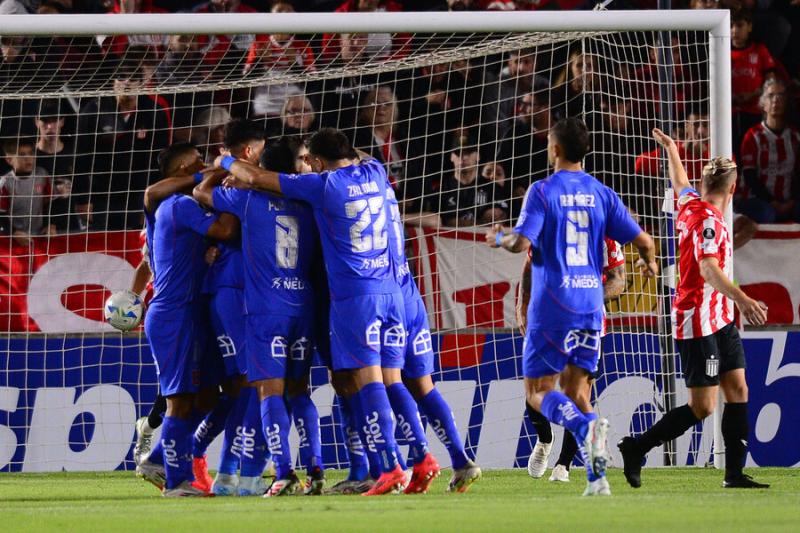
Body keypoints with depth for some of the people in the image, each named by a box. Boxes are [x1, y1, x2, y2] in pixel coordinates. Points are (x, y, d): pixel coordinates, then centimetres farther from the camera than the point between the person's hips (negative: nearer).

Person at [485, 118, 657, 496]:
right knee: (577, 391, 10)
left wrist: (499, 238, 7)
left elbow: (522, 242, -15)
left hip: (551, 305, -5)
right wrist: (650, 263, 26)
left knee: (539, 391, 3)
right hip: (590, 304, 5)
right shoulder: (602, 195, 7)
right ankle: (596, 476, -5)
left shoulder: (543, 191, -7)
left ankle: (585, 426, -28)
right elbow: (643, 241, 4)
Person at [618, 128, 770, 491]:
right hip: (699, 323, -10)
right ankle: (636, 449, 3)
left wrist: (670, 148, 50)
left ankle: (735, 472, 4)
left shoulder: (691, 205, 8)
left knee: (737, 390, 5)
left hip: (719, 319, 10)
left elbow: (680, 183, 31)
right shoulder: (708, 220, -18)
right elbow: (709, 268, -32)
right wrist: (742, 299, -45)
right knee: (703, 406, -8)